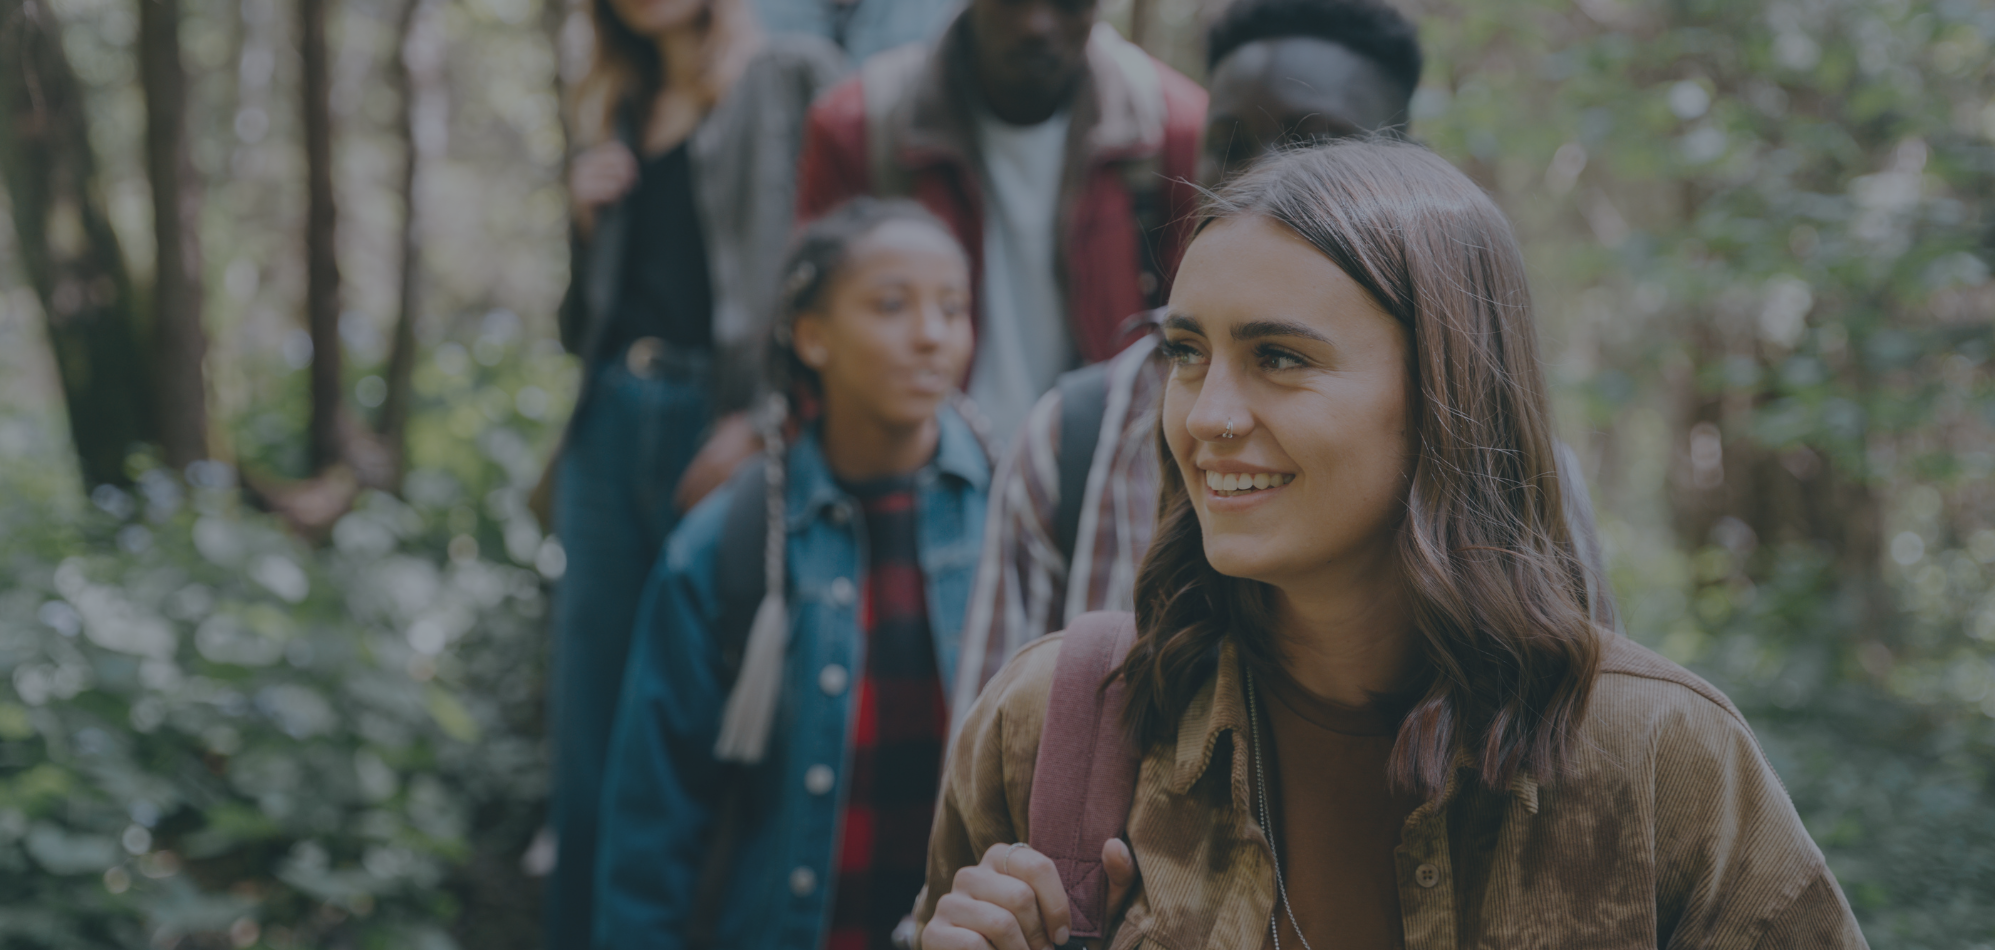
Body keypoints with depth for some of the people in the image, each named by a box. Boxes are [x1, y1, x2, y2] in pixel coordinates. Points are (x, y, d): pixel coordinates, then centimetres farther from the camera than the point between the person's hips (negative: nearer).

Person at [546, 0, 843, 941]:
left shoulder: (795, 77, 1)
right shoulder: (620, 110, 20)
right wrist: (587, 221, 6)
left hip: (720, 422, -6)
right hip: (610, 429, 6)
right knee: (589, 732, 9)